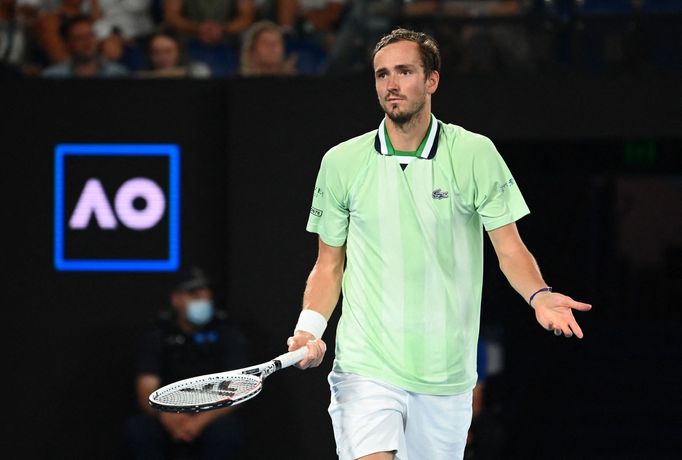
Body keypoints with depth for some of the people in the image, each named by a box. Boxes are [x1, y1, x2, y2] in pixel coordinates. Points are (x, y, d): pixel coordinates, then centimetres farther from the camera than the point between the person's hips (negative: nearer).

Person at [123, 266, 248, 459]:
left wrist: (202, 420, -29)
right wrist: (166, 416, -30)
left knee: (225, 432, -35)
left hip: (212, 416, -1)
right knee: (137, 429, -31)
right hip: (169, 418, 1)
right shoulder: (156, 335, 1)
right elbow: (147, 391, -7)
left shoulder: (228, 335, -2)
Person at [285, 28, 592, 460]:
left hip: (446, 376, 1)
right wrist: (310, 330, -5)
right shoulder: (341, 162, 4)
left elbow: (510, 248, 0)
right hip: (366, 370, -1)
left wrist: (539, 295, -20)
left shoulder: (476, 154, 1)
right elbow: (329, 265, 11)